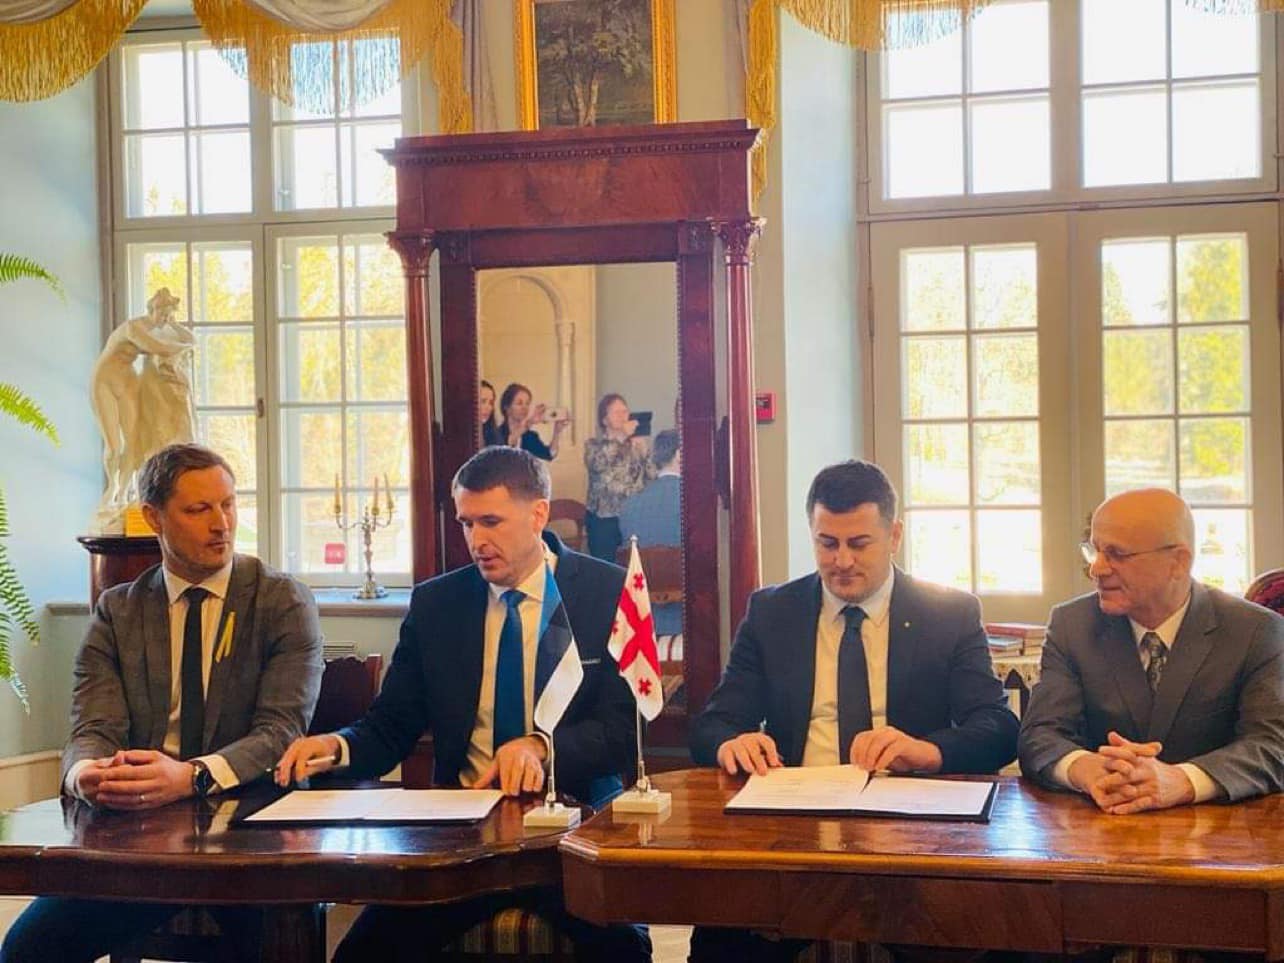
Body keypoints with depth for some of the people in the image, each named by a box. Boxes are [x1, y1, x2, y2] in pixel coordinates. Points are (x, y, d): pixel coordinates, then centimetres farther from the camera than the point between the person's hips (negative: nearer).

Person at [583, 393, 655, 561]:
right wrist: (621, 437, -20)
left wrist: (642, 451, -11)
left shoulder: (637, 443, 10)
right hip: (603, 518, -2)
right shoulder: (594, 444, 2)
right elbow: (597, 464, -21)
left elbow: (651, 477, 3)